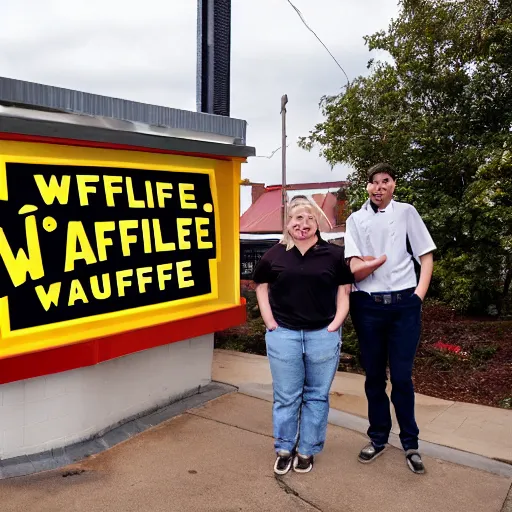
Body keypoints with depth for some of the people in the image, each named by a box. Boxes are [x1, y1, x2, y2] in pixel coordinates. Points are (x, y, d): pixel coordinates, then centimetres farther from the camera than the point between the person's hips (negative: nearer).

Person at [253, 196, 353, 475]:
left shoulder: (333, 254, 0)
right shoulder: (274, 255, 1)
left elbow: (344, 290, 5)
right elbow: (261, 287, 11)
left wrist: (334, 324, -4)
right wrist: (270, 323, 2)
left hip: (323, 335, 0)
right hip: (283, 335, 0)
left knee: (316, 395, 10)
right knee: (286, 396, 10)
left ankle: (307, 450, 26)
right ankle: (284, 449, 27)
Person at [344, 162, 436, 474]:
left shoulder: (406, 212, 5)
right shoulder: (356, 220, 7)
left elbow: (426, 257, 6)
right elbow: (354, 266, -3)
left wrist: (419, 294, -4)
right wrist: (370, 264, -24)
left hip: (404, 304, -1)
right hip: (367, 305, 2)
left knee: (402, 376, 1)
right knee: (374, 376, 10)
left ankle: (411, 442, 18)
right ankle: (378, 437, 25)